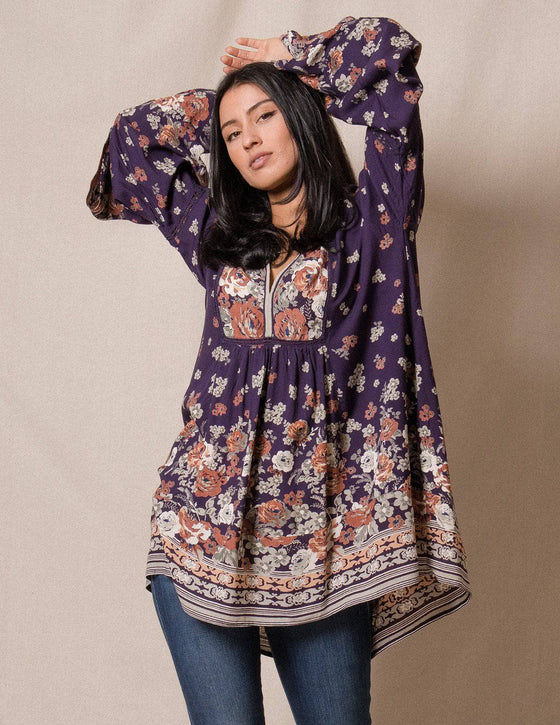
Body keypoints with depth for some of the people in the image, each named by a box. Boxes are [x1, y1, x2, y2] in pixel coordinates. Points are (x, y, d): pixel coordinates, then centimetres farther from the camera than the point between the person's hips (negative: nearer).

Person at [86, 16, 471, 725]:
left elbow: (388, 50, 2)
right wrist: (219, 102, 28)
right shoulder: (217, 234, 16)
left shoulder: (370, 222, 6)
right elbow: (131, 136, 28)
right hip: (203, 521, 2)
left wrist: (289, 57, 16)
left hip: (323, 530, -2)